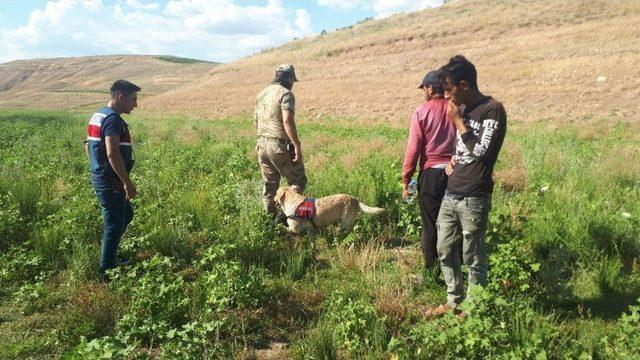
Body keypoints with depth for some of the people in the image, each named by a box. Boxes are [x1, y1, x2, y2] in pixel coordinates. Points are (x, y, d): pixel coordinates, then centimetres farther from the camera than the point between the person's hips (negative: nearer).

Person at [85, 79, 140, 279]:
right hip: (110, 182, -10)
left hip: (100, 177, 10)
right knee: (114, 225, 1)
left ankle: (110, 254, 33)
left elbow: (88, 145, 21)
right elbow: (112, 154, -29)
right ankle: (107, 270, 11)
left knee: (126, 214, 23)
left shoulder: (97, 116, 13)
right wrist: (128, 182, -24)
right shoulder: (113, 119, -20)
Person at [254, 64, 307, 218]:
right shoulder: (285, 93, -10)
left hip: (262, 145, 8)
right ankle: (285, 213, -3)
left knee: (269, 185, 14)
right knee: (298, 182, 5)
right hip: (280, 146, -8)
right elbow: (287, 121, -24)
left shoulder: (261, 94, 15)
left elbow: (256, 123, 20)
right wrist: (297, 146, -23)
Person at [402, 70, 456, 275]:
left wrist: (406, 179, -1)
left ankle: (431, 271, 15)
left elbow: (413, 148, -9)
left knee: (430, 225, 8)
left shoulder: (422, 111, -6)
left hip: (431, 174, -3)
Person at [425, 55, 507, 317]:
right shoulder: (464, 109, 13)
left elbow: (480, 152, -18)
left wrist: (458, 121, -12)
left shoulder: (493, 110, -11)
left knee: (473, 258, 3)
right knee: (445, 252, 15)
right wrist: (452, 162, 5)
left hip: (473, 200, -8)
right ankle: (453, 302, 31)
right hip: (450, 195, 8)